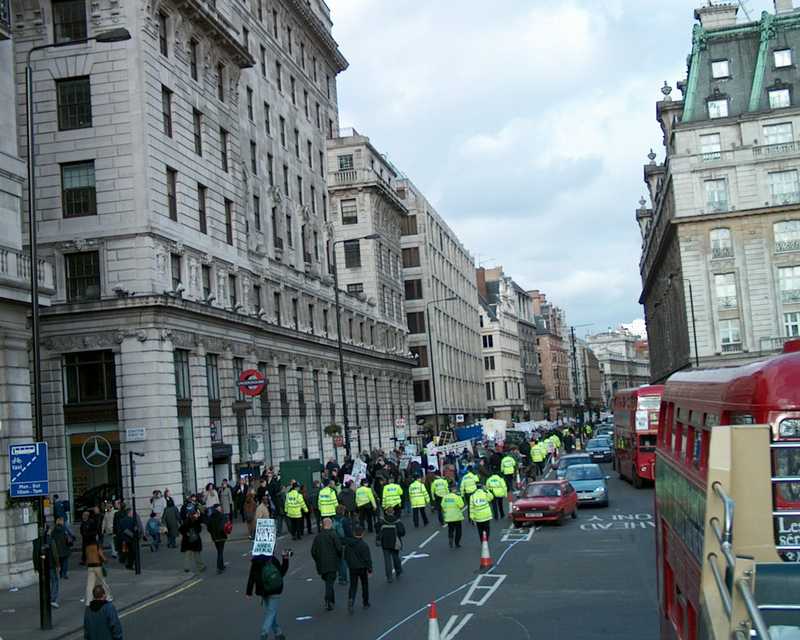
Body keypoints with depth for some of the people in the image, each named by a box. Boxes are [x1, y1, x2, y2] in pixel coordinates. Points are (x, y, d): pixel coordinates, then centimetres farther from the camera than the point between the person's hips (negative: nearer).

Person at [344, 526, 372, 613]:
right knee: (365, 585, 15)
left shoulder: (348, 544, -2)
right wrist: (370, 570, -9)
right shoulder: (364, 545, -17)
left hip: (352, 568, 3)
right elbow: (368, 559, -15)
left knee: (353, 586, 8)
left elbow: (345, 556, 7)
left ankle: (350, 599, -19)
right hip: (362, 568, -3)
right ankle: (366, 603, 24)